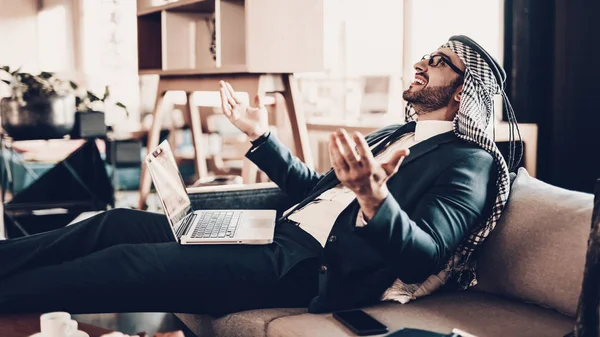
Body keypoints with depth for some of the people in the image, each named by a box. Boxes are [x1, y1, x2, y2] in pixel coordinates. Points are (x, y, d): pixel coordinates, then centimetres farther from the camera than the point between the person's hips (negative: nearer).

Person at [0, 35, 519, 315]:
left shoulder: (469, 163, -6)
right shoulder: (394, 136, 20)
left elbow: (425, 257, -21)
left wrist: (374, 199, -39)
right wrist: (261, 136, 19)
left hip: (307, 272, -8)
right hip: (282, 233, 9)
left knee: (127, 262, -19)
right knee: (116, 224, 0)